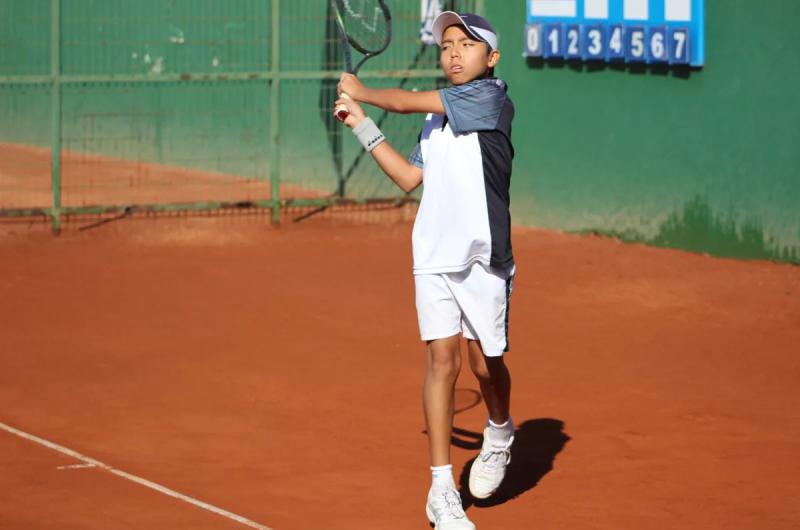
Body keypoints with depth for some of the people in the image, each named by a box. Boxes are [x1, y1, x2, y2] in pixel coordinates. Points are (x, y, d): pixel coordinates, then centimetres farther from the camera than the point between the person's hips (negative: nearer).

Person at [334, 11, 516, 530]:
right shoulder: (437, 119, 16)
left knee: (485, 362, 5)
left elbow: (405, 100, -6)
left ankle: (500, 434, 38)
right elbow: (411, 177, 22)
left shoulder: (492, 96, -7)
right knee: (442, 361, -3)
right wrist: (363, 125, 21)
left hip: (483, 255, -5)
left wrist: (362, 92, 12)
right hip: (434, 255, 5)